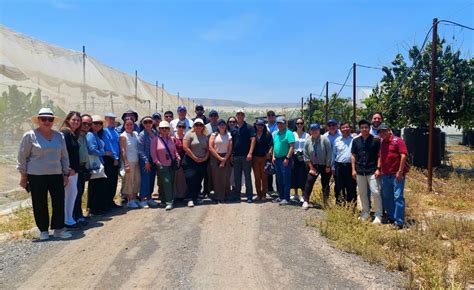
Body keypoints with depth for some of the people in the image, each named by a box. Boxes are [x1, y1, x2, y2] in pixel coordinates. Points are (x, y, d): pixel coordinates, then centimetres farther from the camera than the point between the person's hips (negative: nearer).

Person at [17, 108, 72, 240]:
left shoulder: (59, 136, 8)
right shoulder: (30, 136, -3)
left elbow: (64, 156, 14)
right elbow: (22, 157, 0)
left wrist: (66, 174, 11)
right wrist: (23, 175, -1)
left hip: (56, 175, 3)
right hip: (36, 176, -3)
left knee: (59, 202, 1)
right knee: (40, 205, 5)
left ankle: (58, 229, 14)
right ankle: (43, 230, 20)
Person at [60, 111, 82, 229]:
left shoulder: (74, 134, 16)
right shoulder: (65, 133, -11)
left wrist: (75, 168, 16)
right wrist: (68, 168, -21)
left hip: (73, 169, 9)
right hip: (68, 169, -9)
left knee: (72, 193, 12)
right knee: (71, 193, -5)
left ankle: (69, 218, 21)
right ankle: (68, 220, 3)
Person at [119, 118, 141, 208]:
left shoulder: (136, 134, 10)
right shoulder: (123, 136, -7)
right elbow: (122, 151, -11)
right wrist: (126, 164, -16)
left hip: (136, 161, 6)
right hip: (129, 162, -6)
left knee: (137, 180, 9)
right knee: (129, 181, 1)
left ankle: (135, 199, 20)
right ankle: (130, 201, 10)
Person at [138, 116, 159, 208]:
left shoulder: (155, 133, 8)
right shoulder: (142, 135, -7)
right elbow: (140, 150, -10)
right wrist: (146, 161, -14)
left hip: (154, 160, 5)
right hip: (145, 161, -5)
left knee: (152, 179, 10)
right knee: (145, 179, -5)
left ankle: (149, 197, 21)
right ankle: (143, 199, 3)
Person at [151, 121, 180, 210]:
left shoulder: (171, 139, 9)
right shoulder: (156, 139, -2)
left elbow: (175, 150, 16)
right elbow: (153, 152, -2)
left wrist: (177, 157, 1)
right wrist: (156, 161, -8)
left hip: (172, 164, 5)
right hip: (162, 165, -4)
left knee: (171, 182, 6)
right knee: (166, 182, -11)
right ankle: (169, 202, -8)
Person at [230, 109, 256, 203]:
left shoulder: (249, 127, 0)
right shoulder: (233, 129, 12)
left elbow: (253, 140, -7)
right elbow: (231, 143, 14)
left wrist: (250, 153, -16)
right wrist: (231, 154, 6)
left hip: (246, 156, -4)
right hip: (236, 156, 4)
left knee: (247, 176, 2)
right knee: (237, 177, 10)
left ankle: (249, 196, 8)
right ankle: (237, 195, 20)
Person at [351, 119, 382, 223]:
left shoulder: (375, 140, -3)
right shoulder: (356, 140, 6)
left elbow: (379, 156, -1)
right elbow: (353, 156, 10)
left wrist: (378, 169, -8)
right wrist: (353, 169, 4)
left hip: (372, 171, -4)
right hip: (359, 171, 4)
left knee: (375, 192, -5)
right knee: (362, 193, 12)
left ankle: (378, 215, 5)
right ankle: (365, 212, 27)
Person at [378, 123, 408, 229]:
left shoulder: (397, 140, -6)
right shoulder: (382, 143, 13)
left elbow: (403, 156, -13)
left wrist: (400, 171, -17)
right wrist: (378, 169, 11)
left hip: (397, 174, -7)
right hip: (385, 174, 7)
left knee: (398, 197, -5)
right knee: (386, 197, 14)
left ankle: (399, 221, 1)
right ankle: (391, 217, 28)